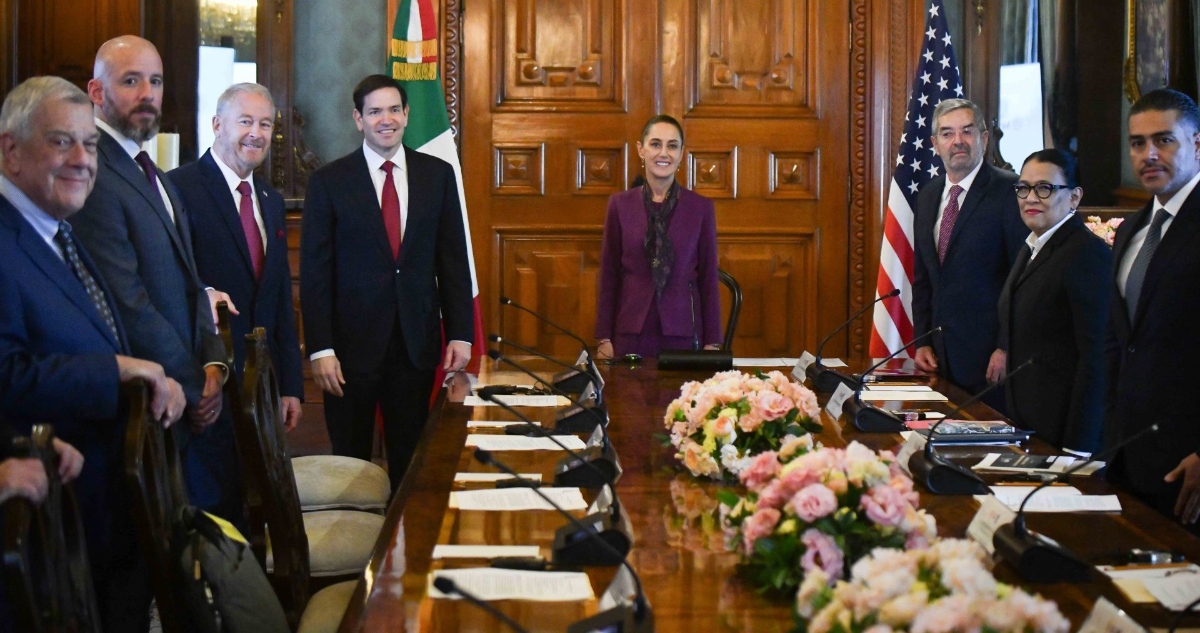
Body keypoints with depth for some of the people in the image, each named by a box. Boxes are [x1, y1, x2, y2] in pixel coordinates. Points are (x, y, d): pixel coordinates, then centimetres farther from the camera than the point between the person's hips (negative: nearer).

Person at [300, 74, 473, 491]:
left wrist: (460, 333, 0)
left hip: (418, 344, 2)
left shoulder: (438, 174, 6)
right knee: (351, 462, 7)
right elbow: (314, 272, -3)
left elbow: (453, 260, 7)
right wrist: (320, 349, -10)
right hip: (352, 344, -2)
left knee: (412, 461, 8)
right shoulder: (328, 182, -1)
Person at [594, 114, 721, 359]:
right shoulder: (620, 204, 2)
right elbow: (608, 274, 4)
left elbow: (708, 277, 3)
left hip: (683, 332, 0)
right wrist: (603, 338, 1)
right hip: (631, 330, 0)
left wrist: (712, 341, 0)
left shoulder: (701, 207, 1)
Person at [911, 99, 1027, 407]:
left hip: (989, 355, -6)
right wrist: (921, 341, 10)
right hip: (941, 355, 6)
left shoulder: (1009, 191, -8)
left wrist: (1006, 348, -15)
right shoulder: (928, 196, 13)